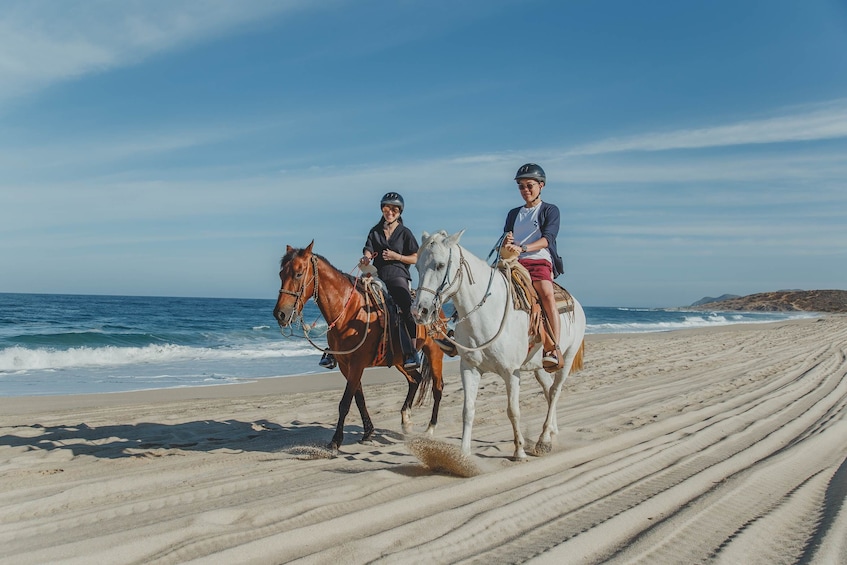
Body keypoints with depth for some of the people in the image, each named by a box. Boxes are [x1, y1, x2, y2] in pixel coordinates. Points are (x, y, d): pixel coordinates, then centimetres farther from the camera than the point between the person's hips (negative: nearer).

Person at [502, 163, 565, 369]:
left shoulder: (550, 210, 10)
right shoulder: (514, 214, 24)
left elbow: (546, 240, -6)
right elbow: (505, 245, 19)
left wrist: (522, 248, -23)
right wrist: (506, 243, -6)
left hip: (540, 261, -4)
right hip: (515, 263, 4)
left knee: (547, 295, -31)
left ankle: (554, 348, -36)